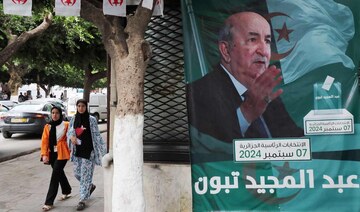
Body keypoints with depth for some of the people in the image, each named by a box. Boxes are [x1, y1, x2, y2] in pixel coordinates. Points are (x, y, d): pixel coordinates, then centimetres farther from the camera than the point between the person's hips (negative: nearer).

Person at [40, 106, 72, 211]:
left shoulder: (66, 125, -6)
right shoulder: (47, 126, 5)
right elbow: (44, 141, 0)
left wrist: (71, 151, -8)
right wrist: (44, 154, -8)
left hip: (62, 153, -5)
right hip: (52, 154, 5)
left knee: (55, 175, -10)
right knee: (59, 172, 20)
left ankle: (49, 202, -6)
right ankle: (67, 192, 43)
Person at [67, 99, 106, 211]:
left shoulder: (91, 119, -5)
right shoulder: (73, 119, 6)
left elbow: (96, 135, -4)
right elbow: (69, 131, 13)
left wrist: (102, 150, -8)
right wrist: (72, 136, -11)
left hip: (88, 151, -5)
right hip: (77, 150, 5)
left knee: (85, 174, -4)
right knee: (77, 173, 11)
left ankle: (82, 200, 4)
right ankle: (90, 186, 40)